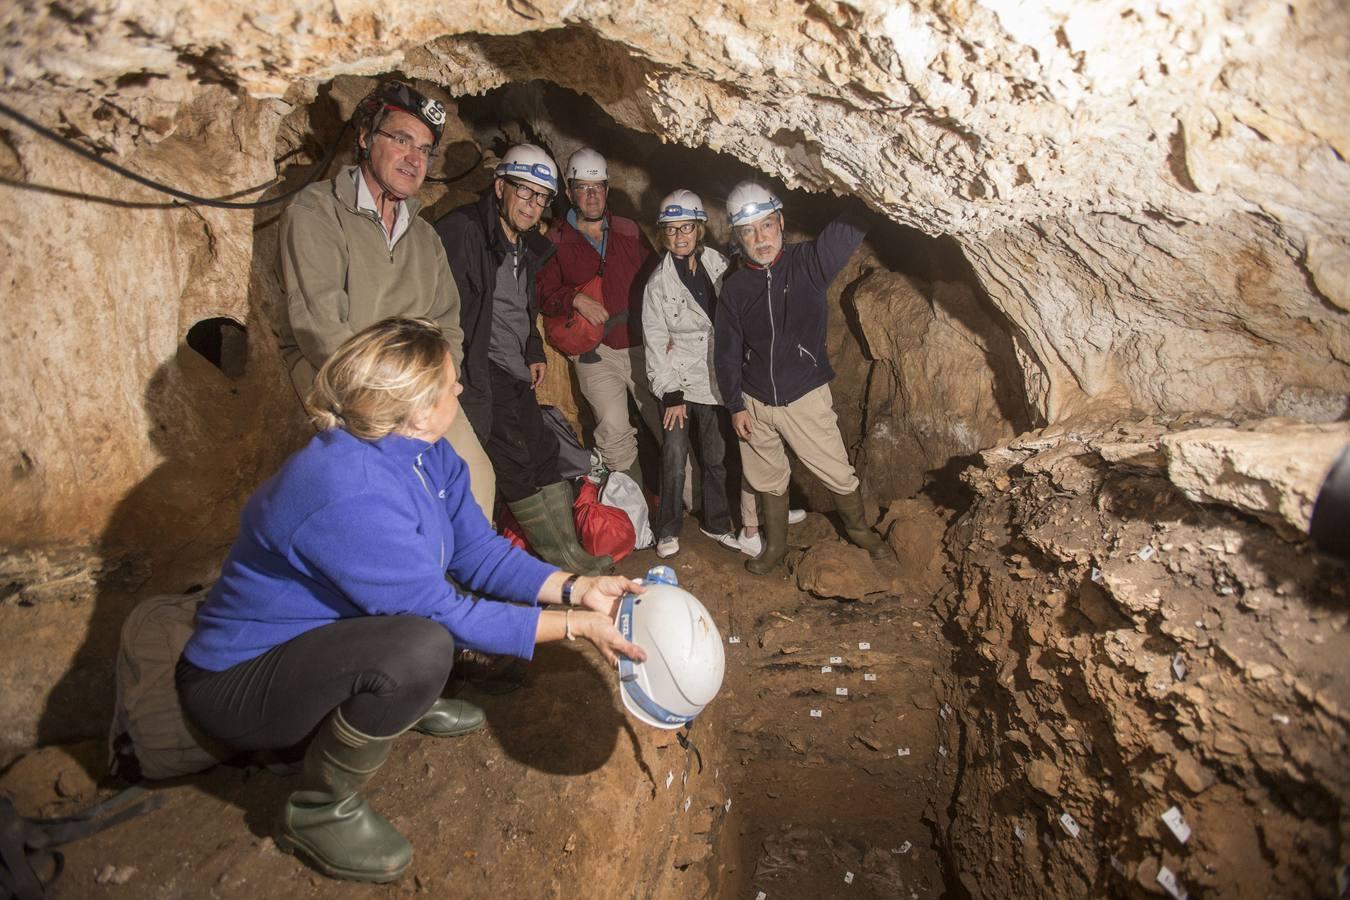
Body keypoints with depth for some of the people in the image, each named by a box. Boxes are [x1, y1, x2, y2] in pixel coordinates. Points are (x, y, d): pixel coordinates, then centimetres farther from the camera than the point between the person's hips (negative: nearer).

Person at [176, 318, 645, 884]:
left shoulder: (426, 455, -8)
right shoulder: (347, 496, -35)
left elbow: (480, 552, -4)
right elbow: (446, 615, -28)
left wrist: (576, 588, -15)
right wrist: (574, 626, -23)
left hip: (323, 631, 8)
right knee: (421, 647, -35)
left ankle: (409, 701, 18)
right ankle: (319, 810, -9)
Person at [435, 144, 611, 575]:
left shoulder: (527, 245, 15)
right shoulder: (462, 230, -13)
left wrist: (534, 353, 16)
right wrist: (461, 372, -21)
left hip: (516, 375, 9)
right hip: (481, 373, -9)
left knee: (544, 455, 11)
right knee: (514, 464, -6)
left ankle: (567, 548, 22)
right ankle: (560, 556, 7)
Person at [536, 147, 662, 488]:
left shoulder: (629, 231, 11)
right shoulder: (556, 242, 4)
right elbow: (544, 296, -2)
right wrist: (575, 298, -21)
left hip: (642, 345, 3)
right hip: (595, 352, -2)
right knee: (614, 429, -13)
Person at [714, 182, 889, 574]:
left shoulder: (808, 262, -9)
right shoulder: (734, 288, -4)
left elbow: (849, 228, -24)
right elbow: (727, 352, 1)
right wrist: (735, 406, 0)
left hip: (806, 396, -2)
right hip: (755, 404, 2)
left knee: (838, 474, 7)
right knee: (767, 479, 17)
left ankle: (858, 529, 36)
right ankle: (775, 545, 39)